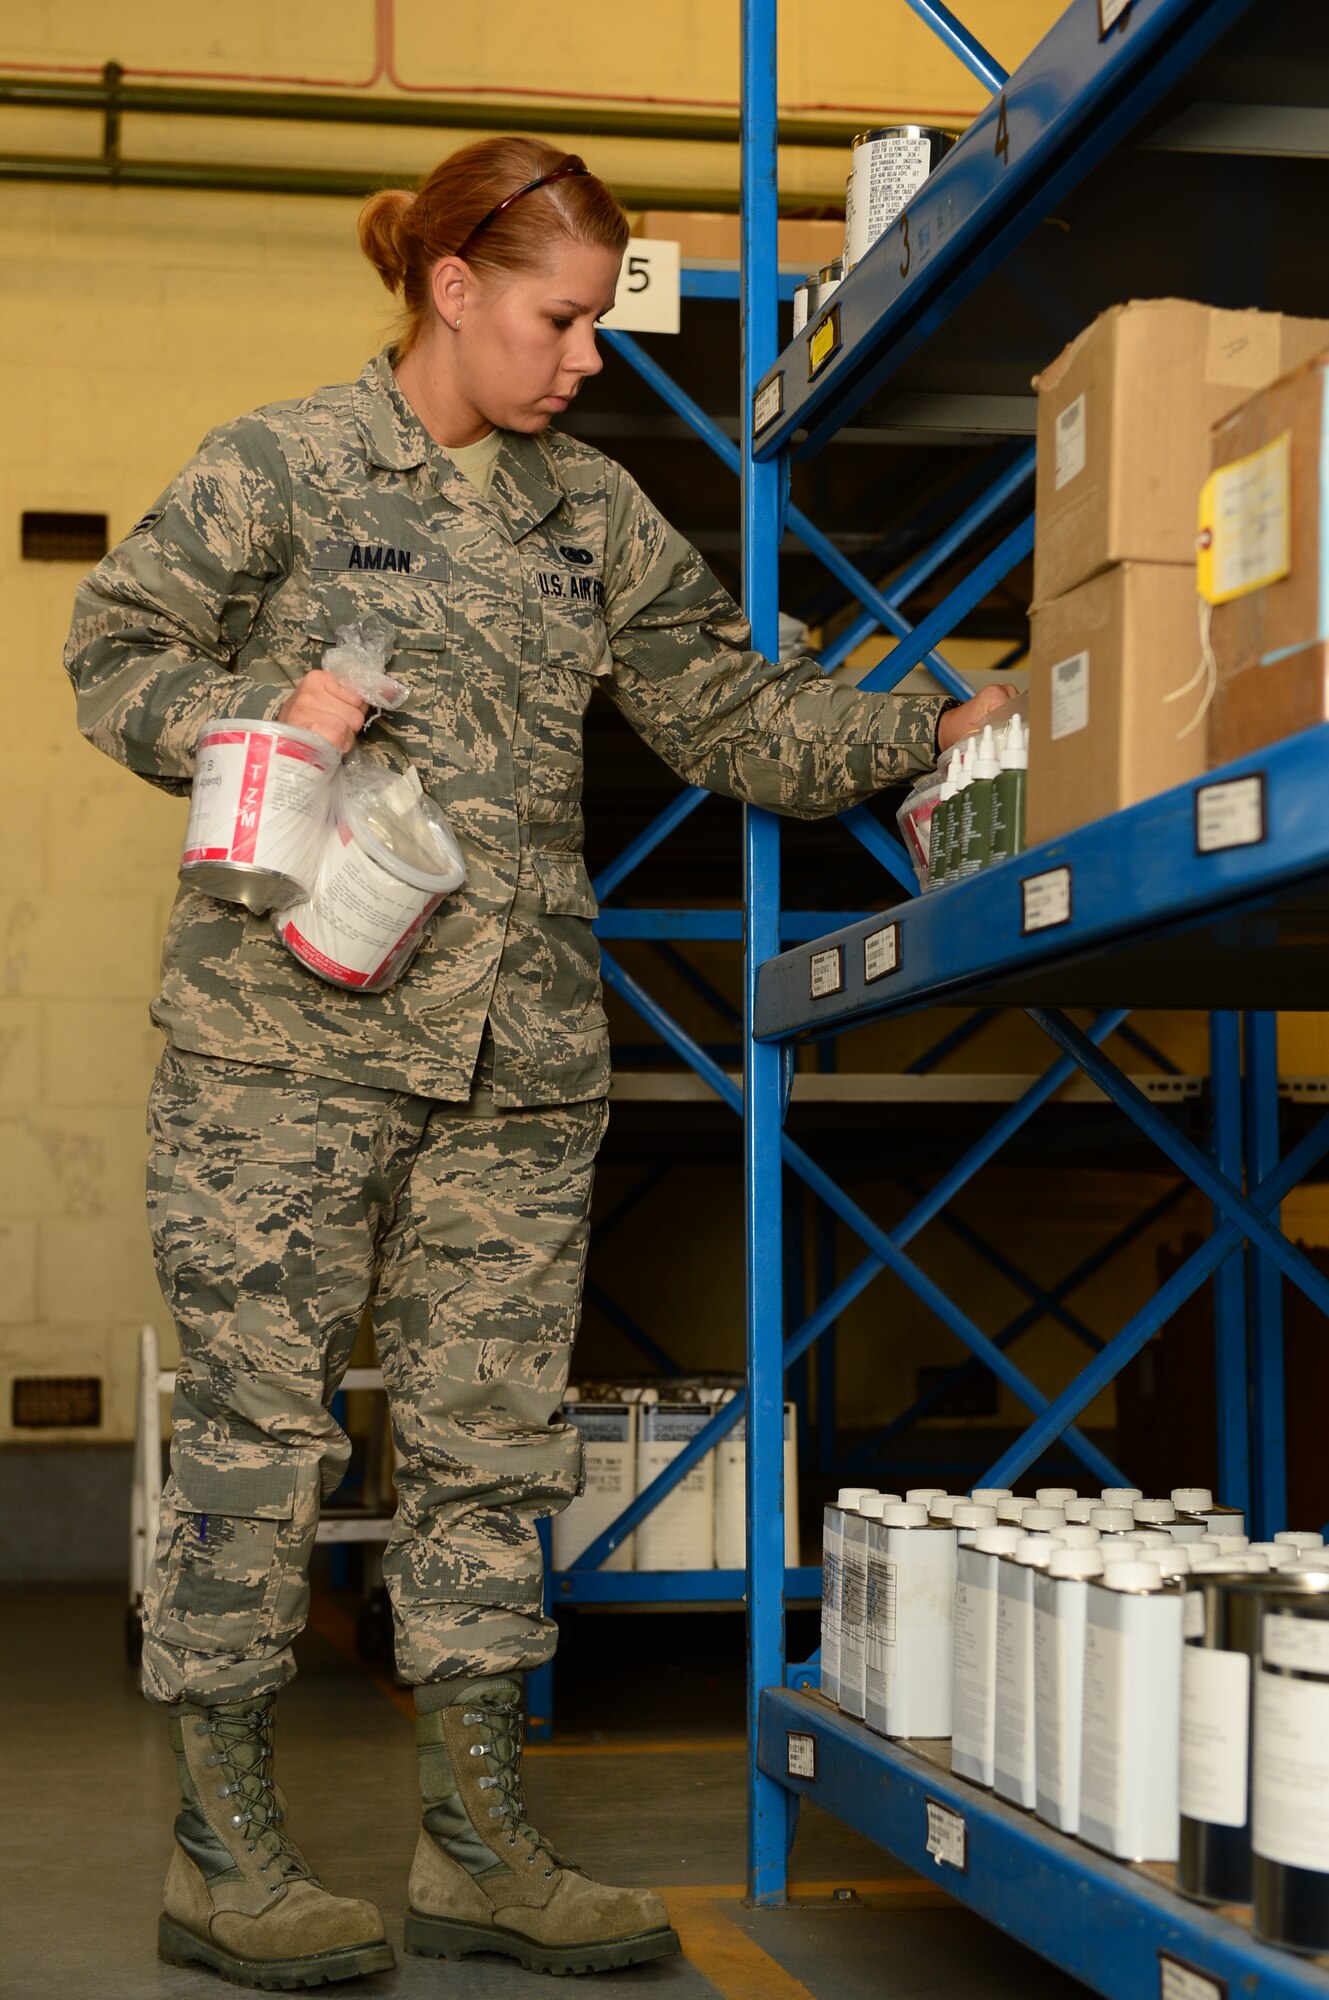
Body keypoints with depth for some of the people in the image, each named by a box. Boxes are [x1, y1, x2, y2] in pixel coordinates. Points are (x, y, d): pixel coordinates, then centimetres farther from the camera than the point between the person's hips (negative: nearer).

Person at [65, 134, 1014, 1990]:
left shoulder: (597, 511, 15)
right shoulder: (279, 467, 1)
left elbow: (731, 712, 15)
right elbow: (116, 653, 5)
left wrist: (929, 728, 4)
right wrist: (266, 713, -13)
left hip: (520, 1048, 5)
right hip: (288, 1029, -5)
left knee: (494, 1434, 7)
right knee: (259, 1420, 0)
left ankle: (479, 1849, 16)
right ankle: (225, 1849, 11)